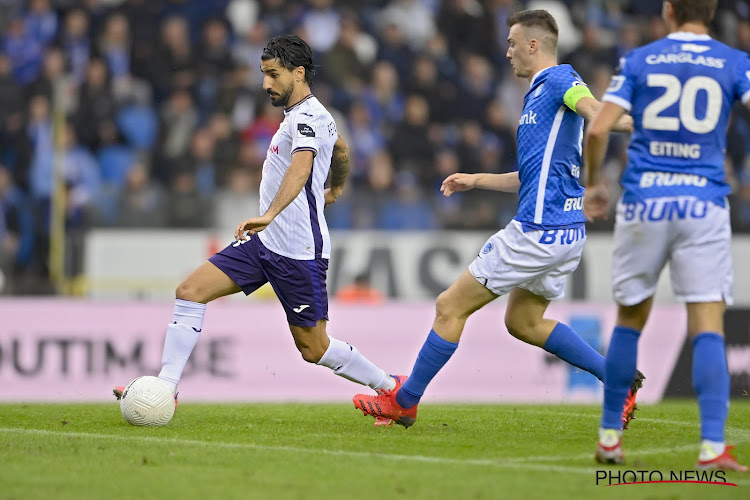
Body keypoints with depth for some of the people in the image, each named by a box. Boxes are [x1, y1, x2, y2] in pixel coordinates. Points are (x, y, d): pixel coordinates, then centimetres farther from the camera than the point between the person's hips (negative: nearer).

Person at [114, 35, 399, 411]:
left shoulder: (307, 117, -15)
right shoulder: (309, 115, 16)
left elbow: (300, 168, -35)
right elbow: (340, 149, 36)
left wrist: (269, 214, -50)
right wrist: (335, 189, 56)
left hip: (297, 250, -9)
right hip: (265, 241, 9)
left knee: (313, 349, -1)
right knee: (190, 291, -5)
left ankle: (391, 389, 18)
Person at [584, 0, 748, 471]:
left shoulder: (638, 61, 5)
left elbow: (597, 129, -2)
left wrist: (595, 183, 14)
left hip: (643, 202, 1)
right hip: (704, 202, -1)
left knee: (630, 320, 14)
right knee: (708, 327, -5)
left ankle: (610, 436, 21)